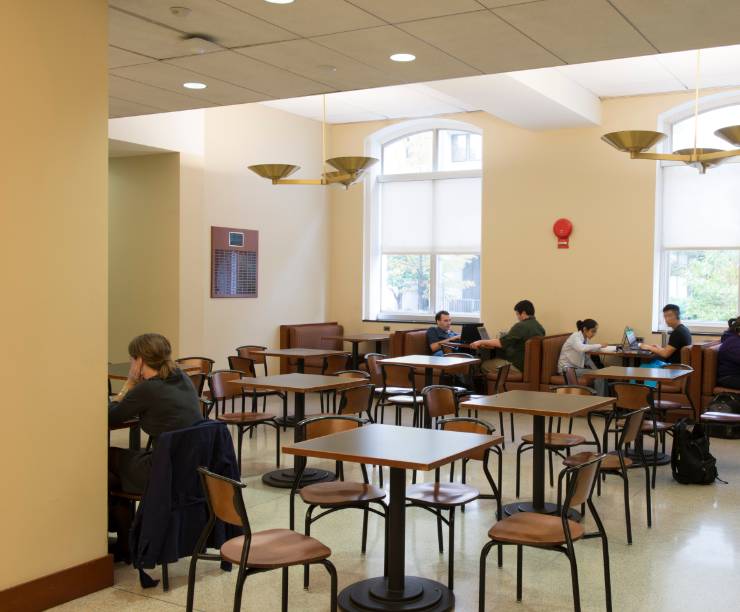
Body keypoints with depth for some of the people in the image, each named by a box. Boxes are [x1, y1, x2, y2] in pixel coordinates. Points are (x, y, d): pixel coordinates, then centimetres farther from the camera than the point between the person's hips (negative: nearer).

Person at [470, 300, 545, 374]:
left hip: (518, 366, -9)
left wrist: (481, 342, -9)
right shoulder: (540, 327, 7)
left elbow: (501, 342, -20)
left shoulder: (521, 326, -19)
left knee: (484, 365, 3)